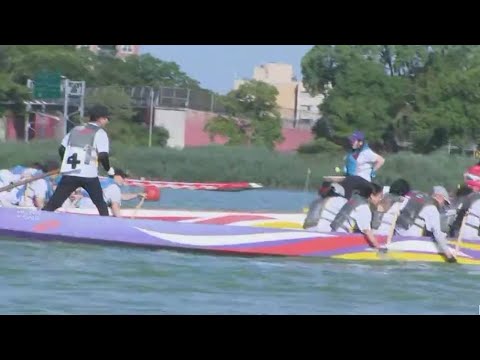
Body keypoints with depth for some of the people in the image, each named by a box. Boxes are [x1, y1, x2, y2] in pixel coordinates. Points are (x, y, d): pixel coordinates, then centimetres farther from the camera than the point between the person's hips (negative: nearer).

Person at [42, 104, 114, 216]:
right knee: (101, 205, 14)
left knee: (53, 204, 1)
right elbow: (103, 156, -10)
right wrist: (109, 169, 8)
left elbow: (61, 149, 19)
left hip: (69, 174, 3)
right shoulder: (100, 133, 1)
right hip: (89, 174, -3)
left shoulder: (75, 129, 17)